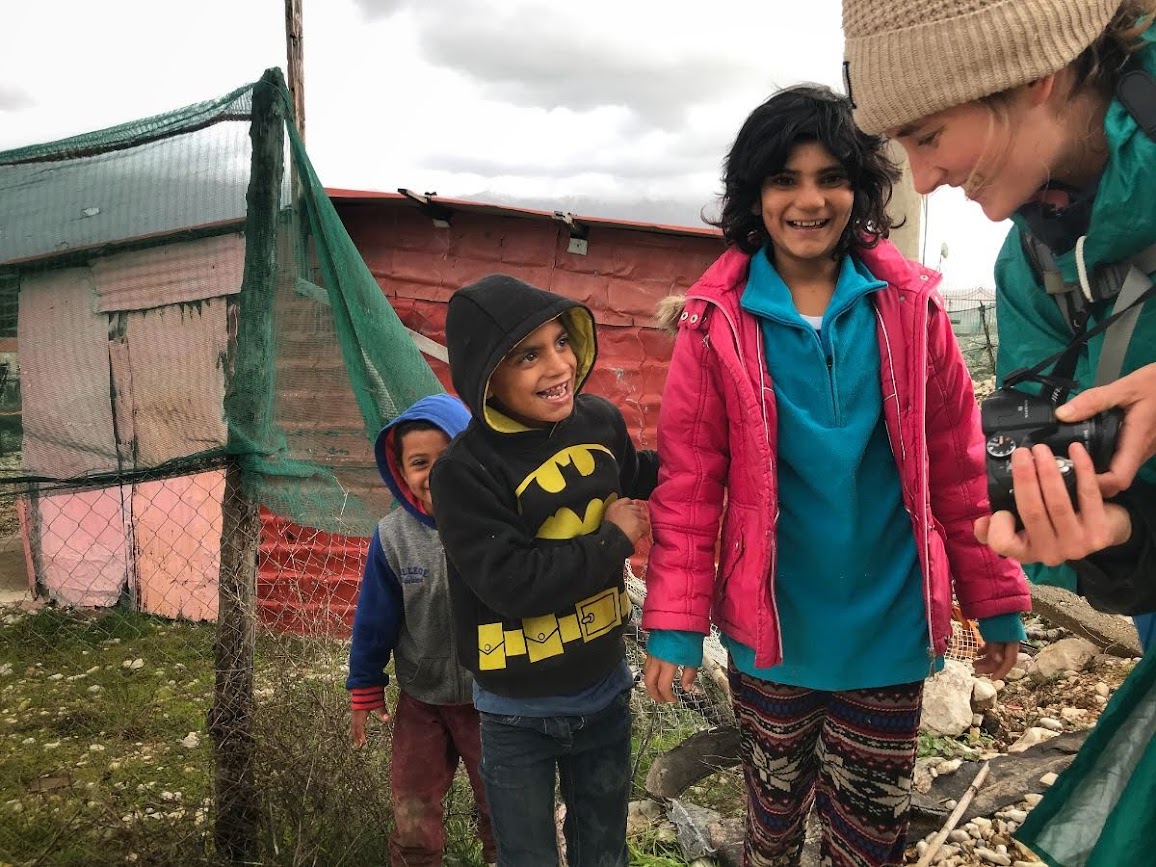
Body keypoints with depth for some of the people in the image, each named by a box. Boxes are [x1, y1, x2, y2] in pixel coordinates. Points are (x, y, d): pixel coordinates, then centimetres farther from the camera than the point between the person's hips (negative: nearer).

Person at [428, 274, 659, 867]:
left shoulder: (600, 421, -7)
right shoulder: (465, 472, -22)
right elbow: (514, 583, -29)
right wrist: (612, 540, -19)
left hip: (605, 689, 4)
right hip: (519, 712, -4)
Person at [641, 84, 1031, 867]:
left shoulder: (907, 305, -6)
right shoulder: (719, 320, -9)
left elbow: (960, 465, -1)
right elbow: (688, 483, -8)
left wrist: (996, 597, 2)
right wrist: (676, 620, -10)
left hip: (888, 629, 1)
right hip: (773, 629, 0)